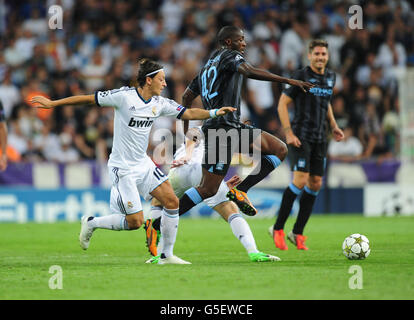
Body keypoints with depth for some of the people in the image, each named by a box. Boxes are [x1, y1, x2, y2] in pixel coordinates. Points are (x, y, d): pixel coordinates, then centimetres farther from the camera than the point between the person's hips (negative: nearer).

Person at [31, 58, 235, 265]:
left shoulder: (159, 103, 2)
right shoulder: (124, 96, -17)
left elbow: (188, 113, 8)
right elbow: (88, 99, -11)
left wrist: (214, 113, -7)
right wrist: (52, 103, -9)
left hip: (143, 164, 7)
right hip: (123, 168, -7)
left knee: (172, 202, -5)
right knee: (135, 222, -7)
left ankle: (167, 255, 7)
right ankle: (91, 223, 17)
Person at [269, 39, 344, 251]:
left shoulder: (330, 77, 11)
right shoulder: (301, 76, -9)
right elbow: (282, 104, -8)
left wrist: (333, 126, 15)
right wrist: (288, 133, -16)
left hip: (320, 138, 7)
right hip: (301, 136, -7)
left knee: (315, 184, 3)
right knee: (301, 180, -16)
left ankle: (297, 233, 11)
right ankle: (278, 229, -6)